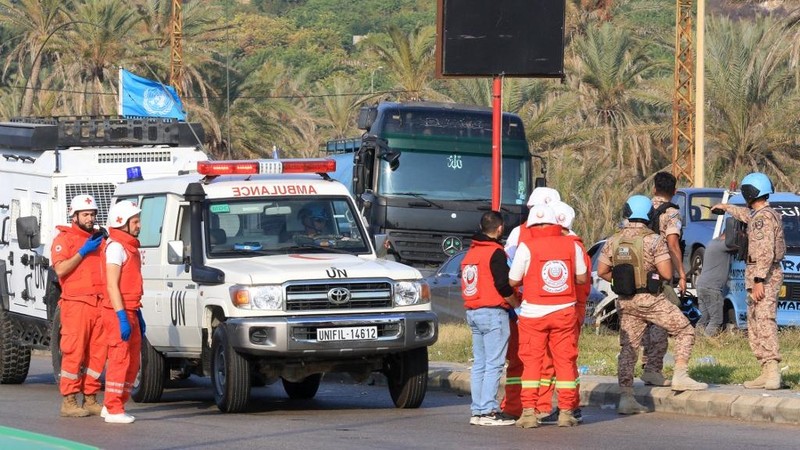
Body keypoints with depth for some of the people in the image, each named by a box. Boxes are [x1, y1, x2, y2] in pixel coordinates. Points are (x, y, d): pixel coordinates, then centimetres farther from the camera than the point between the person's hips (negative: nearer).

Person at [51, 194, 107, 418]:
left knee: (97, 353, 4)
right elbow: (60, 270, -11)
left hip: (99, 303, 6)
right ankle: (69, 402, -7)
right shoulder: (64, 239, 3)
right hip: (76, 303, -6)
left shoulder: (99, 239, 22)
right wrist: (83, 252, -12)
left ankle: (90, 399, 10)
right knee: (74, 353, -9)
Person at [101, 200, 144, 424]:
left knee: (133, 362, 12)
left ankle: (112, 405, 18)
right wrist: (122, 317, -23)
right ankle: (113, 409, -6)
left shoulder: (130, 246, 19)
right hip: (118, 312, -10)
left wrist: (138, 315, 23)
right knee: (120, 360, -9)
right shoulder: (116, 246, -12)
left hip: (130, 312, 10)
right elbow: (112, 286, -18)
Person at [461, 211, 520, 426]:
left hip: (472, 312, 9)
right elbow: (503, 286, -18)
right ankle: (488, 411, -12)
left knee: (479, 363, 11)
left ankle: (477, 410, 10)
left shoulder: (471, 253, 16)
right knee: (494, 364, -8)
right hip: (493, 312, -9)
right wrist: (518, 305, -2)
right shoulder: (495, 252, -11)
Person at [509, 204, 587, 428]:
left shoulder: (526, 247, -8)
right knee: (565, 361, 8)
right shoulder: (572, 245, 0)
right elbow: (582, 278, 8)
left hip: (534, 312, -2)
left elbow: (513, 281, -4)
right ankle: (566, 411, 7)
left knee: (532, 361, 4)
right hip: (564, 312, 2)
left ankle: (529, 411, -2)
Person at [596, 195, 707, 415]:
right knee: (685, 331, 9)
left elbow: (602, 271, 6)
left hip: (625, 302, 5)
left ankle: (625, 397, 4)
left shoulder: (613, 241, 4)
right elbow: (667, 273, -14)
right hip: (651, 300, -5)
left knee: (628, 348, 9)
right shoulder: (654, 240, -11)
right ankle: (680, 376, -1)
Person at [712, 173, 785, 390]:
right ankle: (767, 372, 11)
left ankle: (772, 373, -27)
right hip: (757, 276, 11)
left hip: (764, 275, -11)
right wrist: (727, 208, 59)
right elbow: (746, 215, 42)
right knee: (755, 324, 12)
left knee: (764, 322, -18)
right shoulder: (758, 215, 16)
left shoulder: (765, 217, -15)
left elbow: (766, 251, -22)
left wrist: (759, 280, -26)